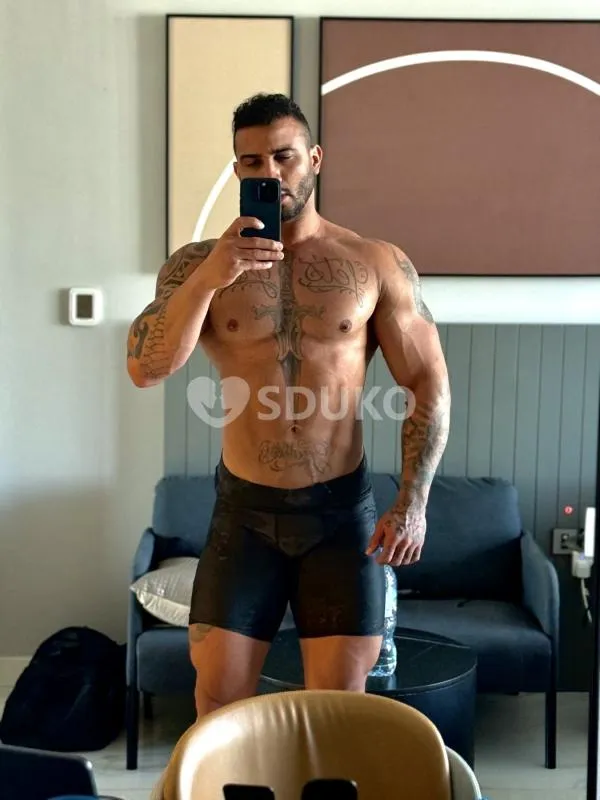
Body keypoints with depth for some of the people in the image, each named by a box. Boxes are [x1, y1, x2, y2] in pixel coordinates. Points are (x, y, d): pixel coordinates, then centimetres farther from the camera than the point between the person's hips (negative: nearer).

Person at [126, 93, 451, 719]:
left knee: (340, 701, 7)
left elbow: (428, 384, -1)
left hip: (342, 508, 0)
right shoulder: (197, 264, 0)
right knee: (218, 694, 5)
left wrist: (412, 504, -8)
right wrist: (209, 277, -25)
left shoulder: (378, 265, -2)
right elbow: (144, 368, -12)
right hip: (244, 509, 1)